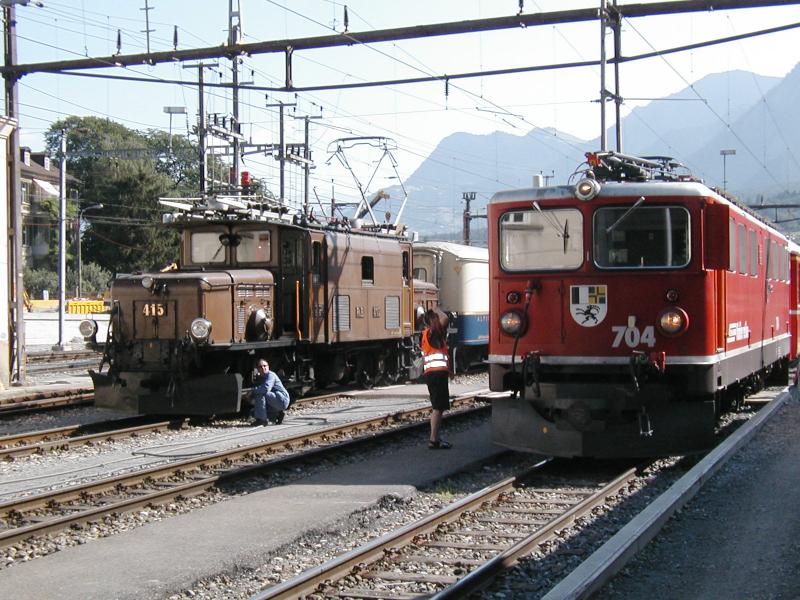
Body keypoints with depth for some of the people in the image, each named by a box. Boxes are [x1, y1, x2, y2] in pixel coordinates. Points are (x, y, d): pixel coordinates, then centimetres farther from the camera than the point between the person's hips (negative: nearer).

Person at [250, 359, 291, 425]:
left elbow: (266, 388, -32)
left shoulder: (271, 375, -15)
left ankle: (262, 419, -22)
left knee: (260, 394, -27)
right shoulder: (259, 377, 13)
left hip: (282, 400, -9)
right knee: (254, 412, 7)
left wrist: (253, 391, -21)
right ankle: (277, 415, 14)